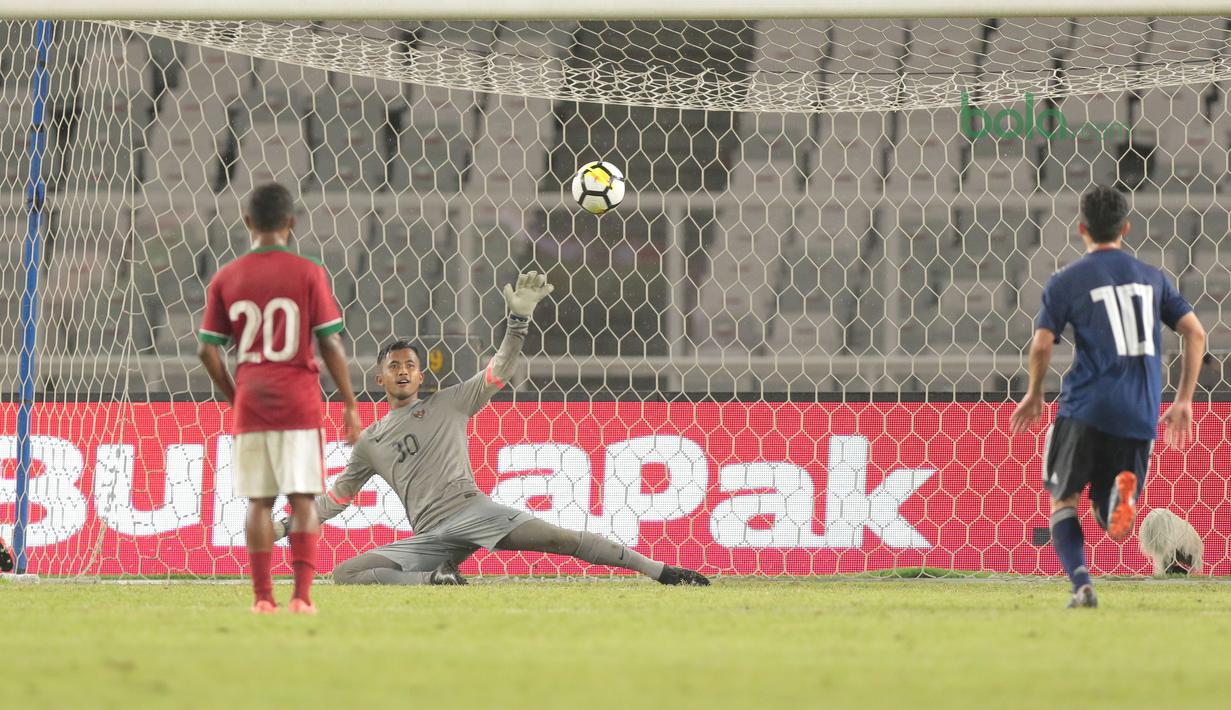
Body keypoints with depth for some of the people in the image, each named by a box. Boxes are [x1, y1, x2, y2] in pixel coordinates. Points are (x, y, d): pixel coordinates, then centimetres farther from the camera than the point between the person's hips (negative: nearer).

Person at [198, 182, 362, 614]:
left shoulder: (225, 279, 4)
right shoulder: (308, 274, -4)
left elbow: (208, 351, 3)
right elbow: (331, 344, -5)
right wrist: (349, 404, 2)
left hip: (250, 403, 2)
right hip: (299, 402, -2)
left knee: (259, 502, 6)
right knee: (302, 498, -1)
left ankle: (262, 597, 3)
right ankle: (302, 595, -8)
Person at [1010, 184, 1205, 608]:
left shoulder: (1066, 282, 2)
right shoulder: (1152, 278, 14)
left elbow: (1041, 345, -6)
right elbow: (1195, 333, 8)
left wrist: (1034, 395, 11)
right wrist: (1183, 400, 15)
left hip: (1086, 407, -3)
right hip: (1140, 414, 3)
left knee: (1063, 501, 14)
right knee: (1115, 527, 11)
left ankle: (1081, 584, -9)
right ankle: (1122, 492, -26)